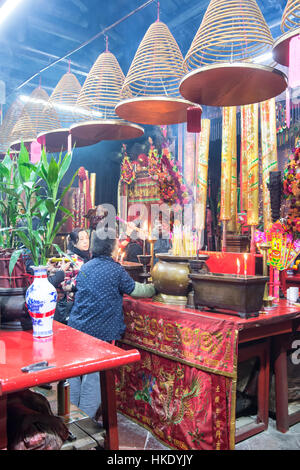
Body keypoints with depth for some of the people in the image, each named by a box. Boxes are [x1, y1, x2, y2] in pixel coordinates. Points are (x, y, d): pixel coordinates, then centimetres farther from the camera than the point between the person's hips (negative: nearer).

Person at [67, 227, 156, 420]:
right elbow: (135, 290, -2)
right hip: (98, 332, -6)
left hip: (76, 328, 6)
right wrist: (154, 288, 16)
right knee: (94, 377, 4)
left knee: (75, 372, 17)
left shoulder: (85, 267, 7)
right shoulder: (115, 270, -10)